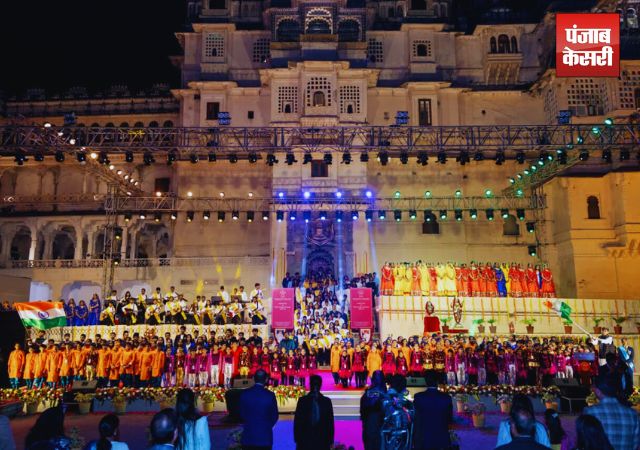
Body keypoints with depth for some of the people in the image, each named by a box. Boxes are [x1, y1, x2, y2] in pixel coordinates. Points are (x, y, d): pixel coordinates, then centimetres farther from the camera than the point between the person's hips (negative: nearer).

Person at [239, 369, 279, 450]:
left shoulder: (244, 394, -5)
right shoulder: (270, 395, -10)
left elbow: (242, 415, 5)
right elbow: (274, 416, 0)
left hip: (248, 437, 1)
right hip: (265, 437, -1)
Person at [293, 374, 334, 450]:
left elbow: (330, 421, 7)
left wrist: (330, 441, 2)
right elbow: (297, 421, 3)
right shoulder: (302, 400, 5)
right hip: (305, 440, -1)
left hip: (322, 440, 1)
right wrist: (297, 439, -3)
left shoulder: (326, 401, 7)